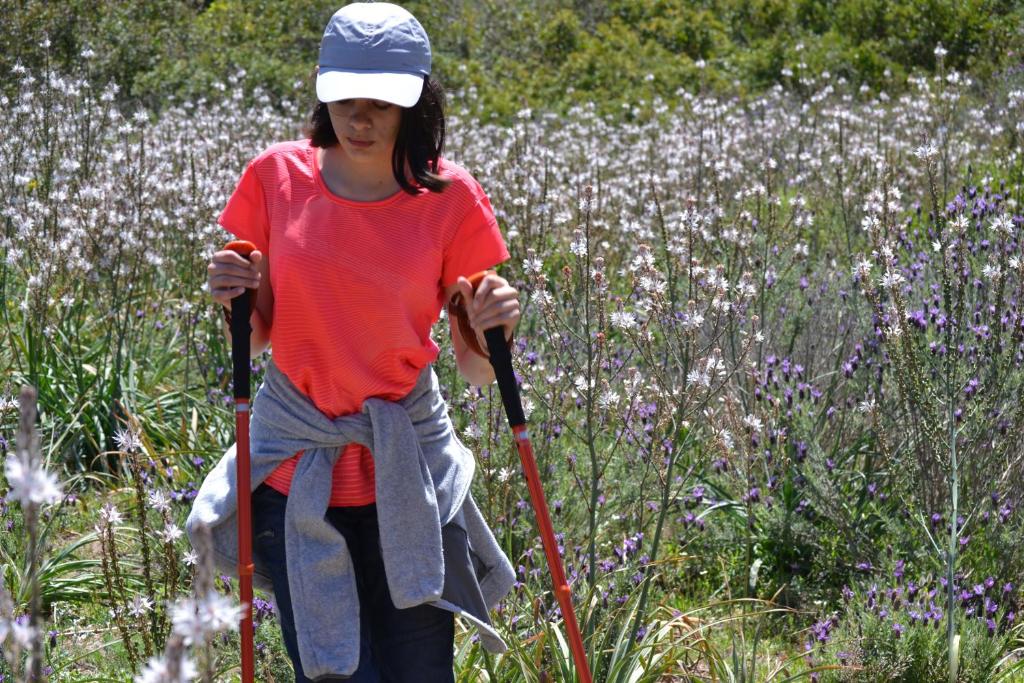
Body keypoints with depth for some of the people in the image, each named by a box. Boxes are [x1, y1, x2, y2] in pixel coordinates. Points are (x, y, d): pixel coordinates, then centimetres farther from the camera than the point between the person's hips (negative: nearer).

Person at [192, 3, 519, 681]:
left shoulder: (452, 199, -6)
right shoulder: (278, 176, -3)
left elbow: (477, 371, -1)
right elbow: (258, 338, 6)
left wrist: (492, 332, -22)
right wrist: (236, 301, -15)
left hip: (405, 472, 0)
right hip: (294, 465, 1)